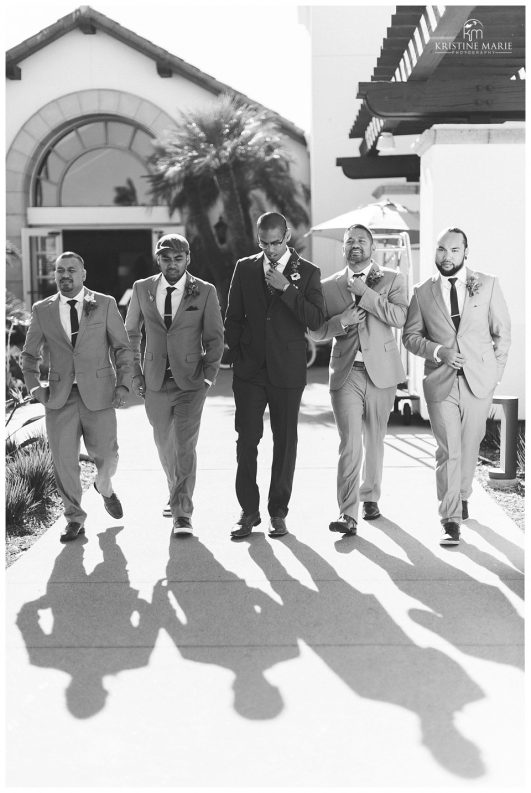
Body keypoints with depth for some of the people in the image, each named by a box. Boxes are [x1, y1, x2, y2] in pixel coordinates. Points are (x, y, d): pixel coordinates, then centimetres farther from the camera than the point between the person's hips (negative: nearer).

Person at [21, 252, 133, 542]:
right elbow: (29, 355, 16)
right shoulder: (42, 310, 7)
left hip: (98, 394, -1)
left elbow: (123, 347, 5)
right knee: (64, 459, -2)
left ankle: (104, 487, 39)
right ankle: (74, 518, 16)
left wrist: (123, 384, -5)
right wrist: (35, 387, 3)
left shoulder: (105, 304, 3)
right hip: (60, 397, 1)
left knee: (106, 455, 3)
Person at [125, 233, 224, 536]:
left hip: (190, 381, -3)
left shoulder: (205, 292, -2)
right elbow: (131, 334, 12)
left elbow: (215, 337, 3)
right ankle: (176, 494, 39)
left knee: (185, 446, -10)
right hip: (155, 382, 3)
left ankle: (183, 514, -3)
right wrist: (135, 372, 5)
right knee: (164, 444, 15)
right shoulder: (142, 289, 4)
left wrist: (210, 374, -6)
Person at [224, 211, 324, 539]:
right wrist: (238, 357, 7)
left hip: (288, 373, -1)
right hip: (250, 370, 1)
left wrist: (286, 288, -16)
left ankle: (278, 512, 15)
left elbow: (316, 319, -9)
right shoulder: (245, 268, 8)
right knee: (246, 440, -1)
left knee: (285, 443, 4)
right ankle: (249, 511, 9)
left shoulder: (307, 272, 2)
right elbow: (233, 318, 13)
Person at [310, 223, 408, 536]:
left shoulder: (392, 279, 6)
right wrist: (340, 321, -10)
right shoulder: (329, 286, 10)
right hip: (346, 373, 0)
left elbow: (399, 317, -11)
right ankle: (348, 514, -10)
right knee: (349, 444, -9)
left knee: (374, 440, 12)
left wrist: (364, 292, -13)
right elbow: (315, 332, 9)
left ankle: (370, 497, 32)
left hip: (381, 371, 0)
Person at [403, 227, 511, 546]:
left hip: (479, 381, 1)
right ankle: (452, 520, -2)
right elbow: (411, 336, 7)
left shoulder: (487, 285, 5)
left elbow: (502, 332, 9)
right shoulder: (423, 292, 5)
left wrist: (495, 373, 3)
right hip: (441, 384, -1)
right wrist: (439, 352, -10)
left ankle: (463, 496, 36)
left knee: (470, 446, 12)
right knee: (448, 452, -5)